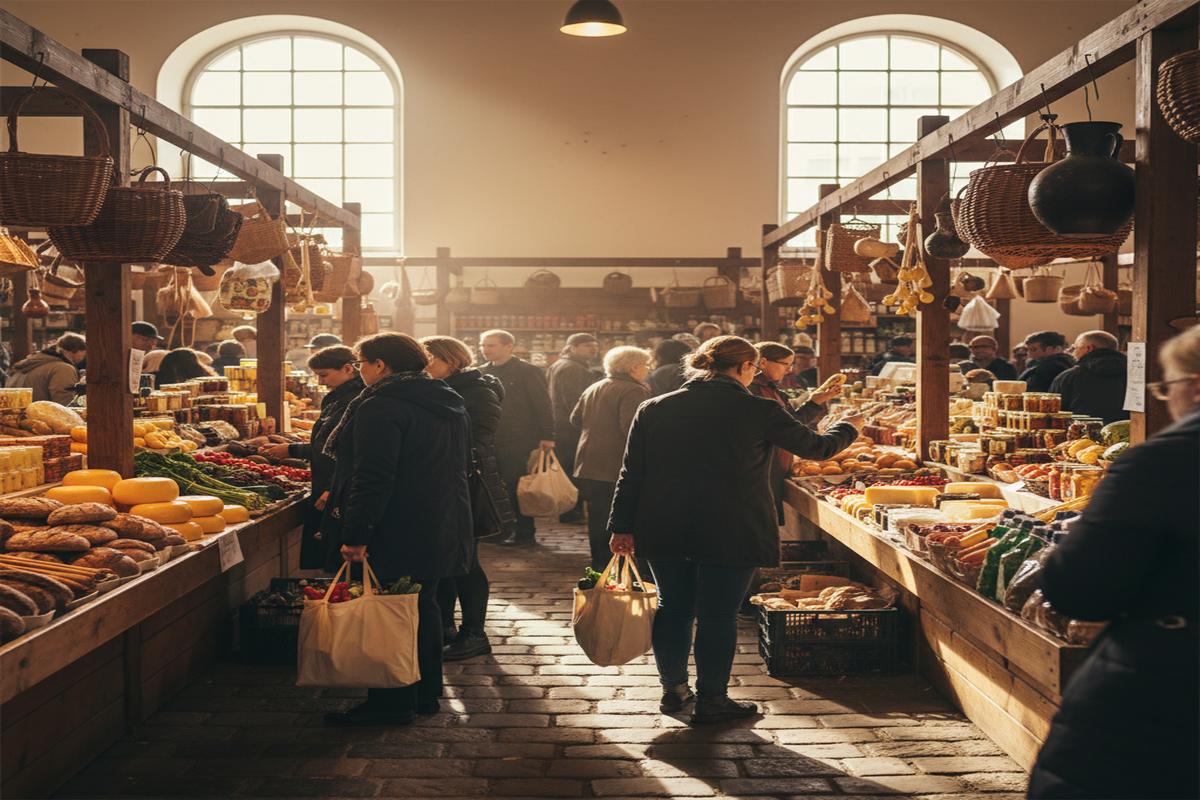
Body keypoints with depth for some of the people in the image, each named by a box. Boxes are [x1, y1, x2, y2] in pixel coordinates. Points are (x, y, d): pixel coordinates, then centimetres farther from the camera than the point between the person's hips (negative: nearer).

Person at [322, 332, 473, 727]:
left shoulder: (381, 406, -16)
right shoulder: (450, 403, 13)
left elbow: (372, 478, -24)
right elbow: (459, 466, 21)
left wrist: (355, 534, -23)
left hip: (397, 532, -9)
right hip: (443, 528, 9)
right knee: (424, 606, 17)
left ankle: (392, 703, 7)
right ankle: (426, 693, 27)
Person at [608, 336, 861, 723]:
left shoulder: (654, 409, 1)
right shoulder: (760, 412, -7)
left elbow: (632, 473, 2)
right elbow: (815, 446, 5)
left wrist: (622, 526, 8)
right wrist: (849, 426, 25)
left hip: (664, 532, 4)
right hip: (730, 535, -4)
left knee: (673, 608, 16)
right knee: (718, 615, 7)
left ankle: (673, 689, 28)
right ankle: (710, 700, 16)